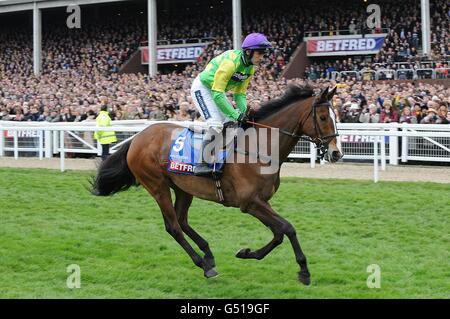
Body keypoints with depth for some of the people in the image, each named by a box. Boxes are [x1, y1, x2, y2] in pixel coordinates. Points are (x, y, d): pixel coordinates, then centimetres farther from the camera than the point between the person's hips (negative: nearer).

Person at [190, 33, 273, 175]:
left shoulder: (250, 67, -6)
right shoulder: (230, 62, -33)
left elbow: (240, 93, 1)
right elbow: (217, 94, -33)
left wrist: (245, 112, -17)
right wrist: (236, 114, -33)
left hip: (217, 90, 9)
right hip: (202, 87, -9)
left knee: (231, 122, 5)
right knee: (216, 124, -22)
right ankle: (201, 164, -20)